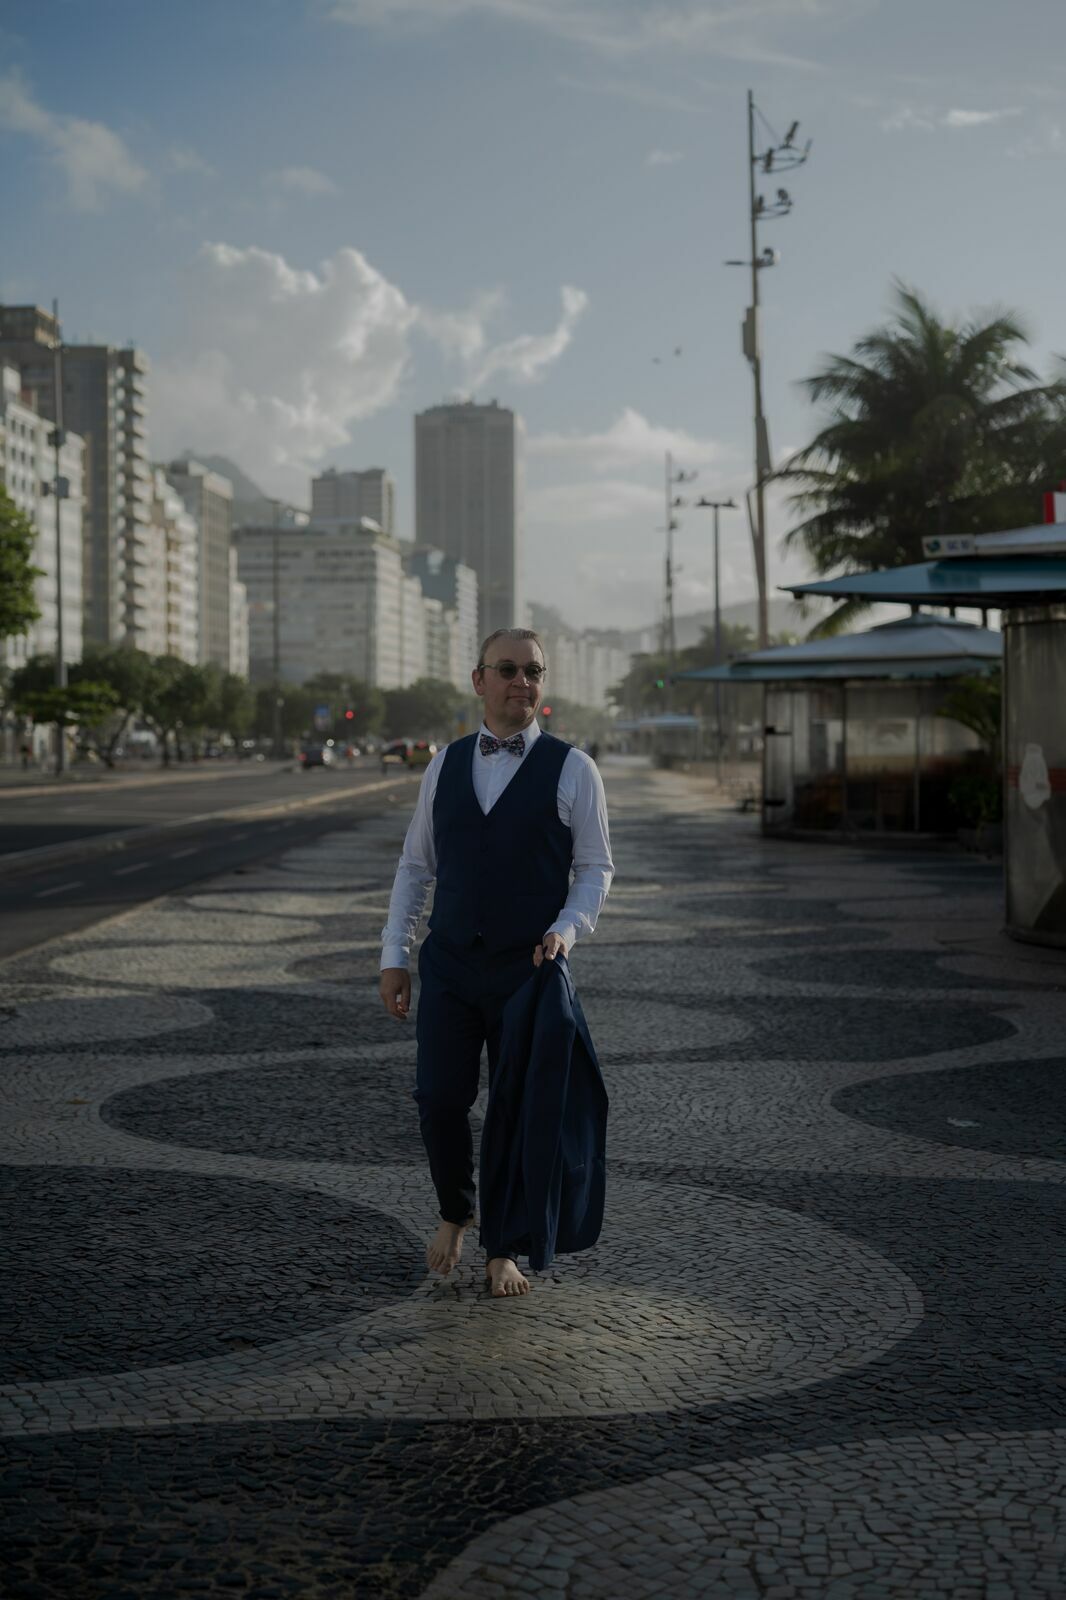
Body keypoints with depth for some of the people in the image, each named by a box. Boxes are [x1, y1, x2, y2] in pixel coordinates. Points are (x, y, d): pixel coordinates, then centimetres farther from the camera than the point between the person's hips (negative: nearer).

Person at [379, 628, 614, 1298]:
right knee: (440, 1100, 0)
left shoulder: (572, 770, -3)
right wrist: (394, 955, 6)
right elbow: (416, 865, 11)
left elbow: (596, 869, 0)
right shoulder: (446, 765, 7)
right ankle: (455, 1212, 29)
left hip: (527, 970, -2)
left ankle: (505, 1250, 24)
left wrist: (566, 929, -17)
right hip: (449, 965, 2)